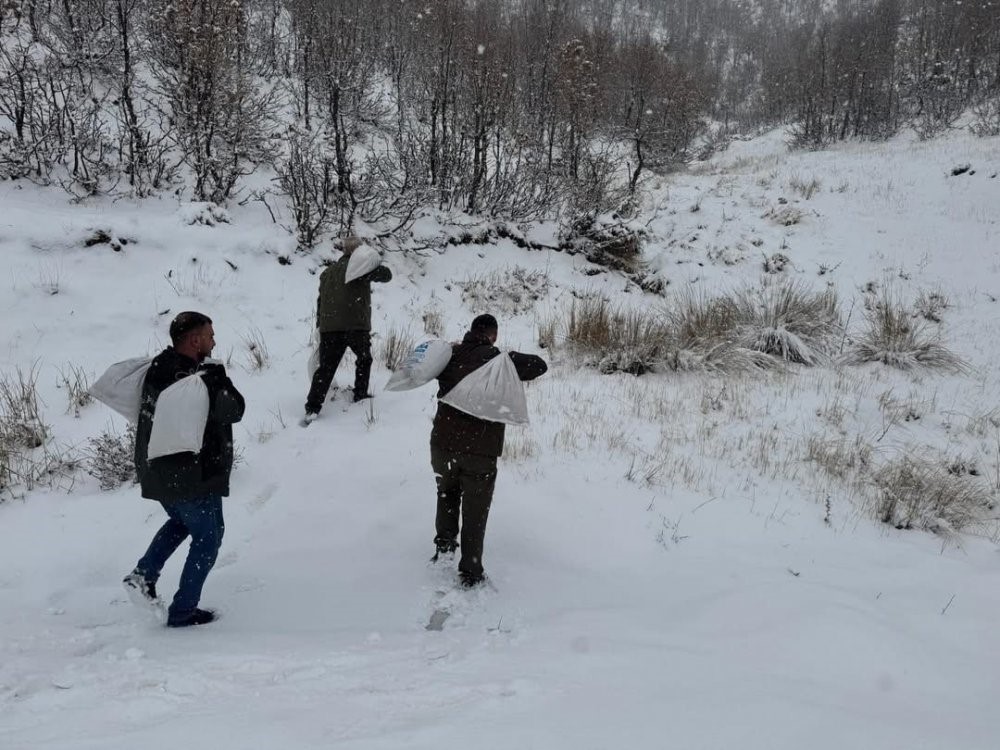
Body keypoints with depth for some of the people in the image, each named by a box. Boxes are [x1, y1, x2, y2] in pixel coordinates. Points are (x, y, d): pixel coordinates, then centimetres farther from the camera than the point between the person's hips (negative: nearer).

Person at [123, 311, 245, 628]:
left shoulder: (157, 368, -1)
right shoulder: (196, 380, -26)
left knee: (180, 521, 32)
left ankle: (144, 574, 18)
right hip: (193, 476, -8)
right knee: (207, 537, 10)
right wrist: (217, 376, -11)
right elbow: (235, 410, -22)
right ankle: (183, 610, 14)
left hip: (156, 473, 8)